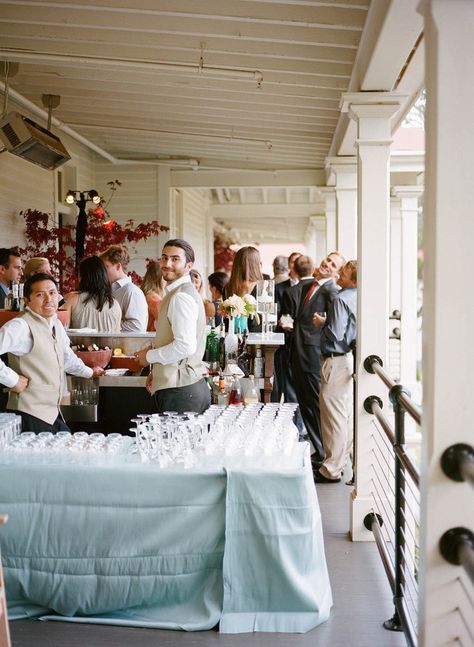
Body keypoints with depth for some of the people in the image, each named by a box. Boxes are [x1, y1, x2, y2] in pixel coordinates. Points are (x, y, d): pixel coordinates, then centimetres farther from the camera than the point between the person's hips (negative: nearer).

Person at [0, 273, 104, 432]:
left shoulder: (57, 325, 11)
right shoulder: (21, 326, -17)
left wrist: (89, 372, 40)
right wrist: (13, 380, -21)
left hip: (54, 413, 8)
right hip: (30, 416, -8)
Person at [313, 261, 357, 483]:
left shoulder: (341, 299, -19)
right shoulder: (358, 298, 8)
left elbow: (335, 334, -23)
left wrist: (322, 323, -6)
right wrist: (328, 322, 16)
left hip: (337, 361, -9)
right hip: (350, 359, 9)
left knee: (334, 416, -3)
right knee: (346, 415, 16)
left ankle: (331, 471, 5)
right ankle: (341, 461, 28)